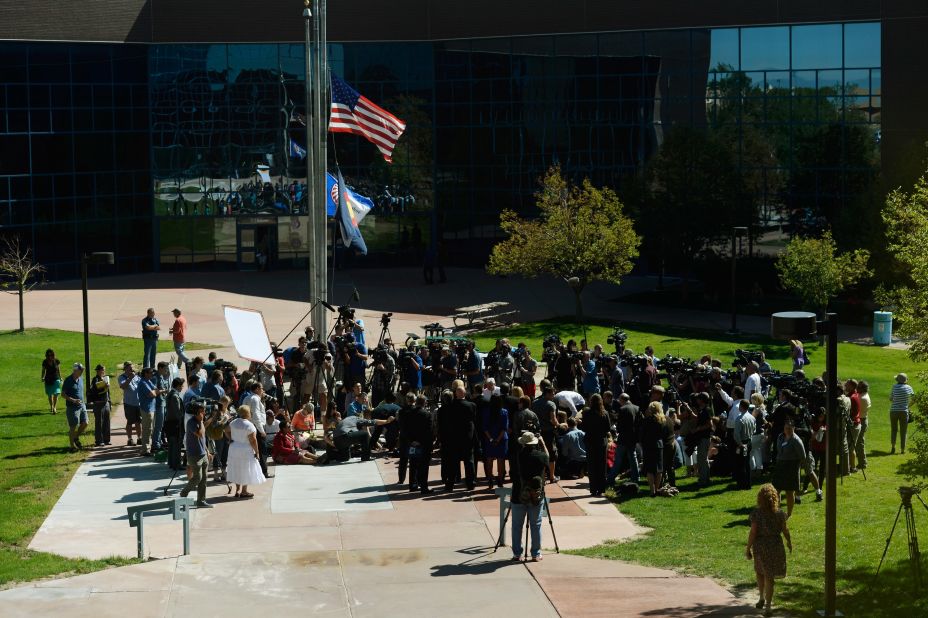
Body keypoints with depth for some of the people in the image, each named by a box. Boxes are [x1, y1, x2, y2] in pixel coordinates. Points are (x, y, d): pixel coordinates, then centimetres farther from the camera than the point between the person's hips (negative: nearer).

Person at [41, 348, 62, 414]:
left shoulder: (57, 361, -6)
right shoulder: (45, 362, -4)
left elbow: (59, 370, 5)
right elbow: (43, 371, 6)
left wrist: (60, 378, 6)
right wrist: (43, 378, -9)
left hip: (56, 379, -1)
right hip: (48, 380, 1)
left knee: (55, 394, -12)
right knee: (50, 395, 12)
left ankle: (55, 408, -8)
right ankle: (51, 407, 29)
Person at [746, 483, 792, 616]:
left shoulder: (756, 513, -16)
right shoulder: (779, 513, -10)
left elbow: (753, 532, -16)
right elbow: (785, 530, 0)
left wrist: (748, 549, -5)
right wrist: (789, 542, 19)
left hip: (760, 546, -1)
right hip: (775, 546, 1)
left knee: (759, 572, 26)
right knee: (769, 577, 8)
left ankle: (762, 598, 37)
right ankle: (767, 606, 4)